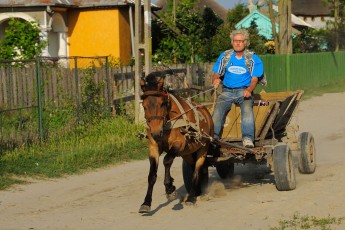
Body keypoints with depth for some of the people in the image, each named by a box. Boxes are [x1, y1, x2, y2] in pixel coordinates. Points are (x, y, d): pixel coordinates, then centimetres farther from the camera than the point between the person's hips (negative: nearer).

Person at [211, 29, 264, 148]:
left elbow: (254, 79, 0)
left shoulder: (253, 59, 6)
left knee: (247, 109, -32)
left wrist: (249, 90, -21)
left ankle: (248, 138, -39)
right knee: (218, 110, -26)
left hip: (244, 91, -2)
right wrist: (215, 80, -12)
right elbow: (216, 74, 14)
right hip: (227, 91, 2)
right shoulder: (224, 56, 13)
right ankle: (213, 137, -31)